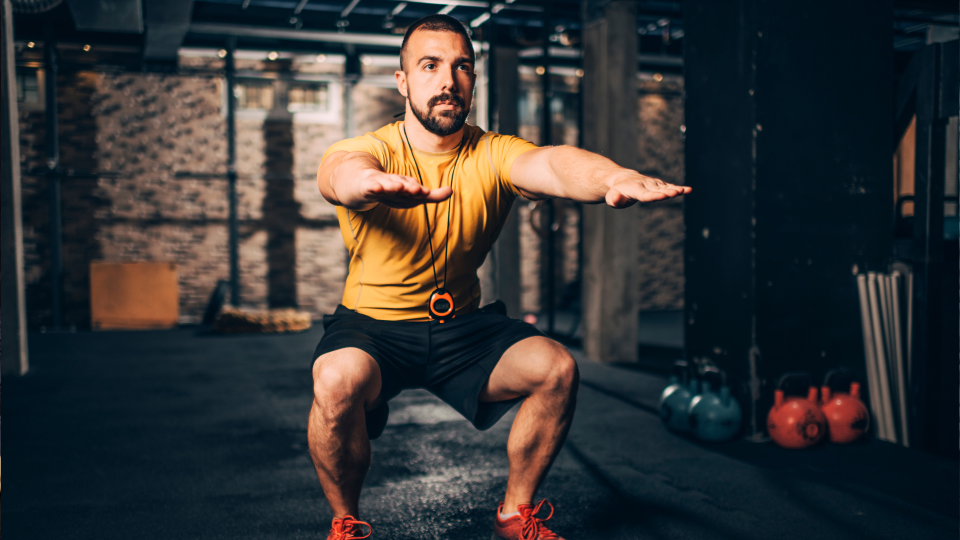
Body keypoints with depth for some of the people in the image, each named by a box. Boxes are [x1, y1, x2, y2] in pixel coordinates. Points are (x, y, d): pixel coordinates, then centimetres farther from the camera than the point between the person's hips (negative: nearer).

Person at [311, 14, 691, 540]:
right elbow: (341, 171, -41)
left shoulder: (492, 155, -10)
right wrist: (373, 182, -68)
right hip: (372, 325, -2)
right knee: (339, 382, -34)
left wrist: (617, 178, -56)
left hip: (462, 326, 3)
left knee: (556, 368, -18)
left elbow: (551, 163, -32)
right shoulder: (374, 150, -16)